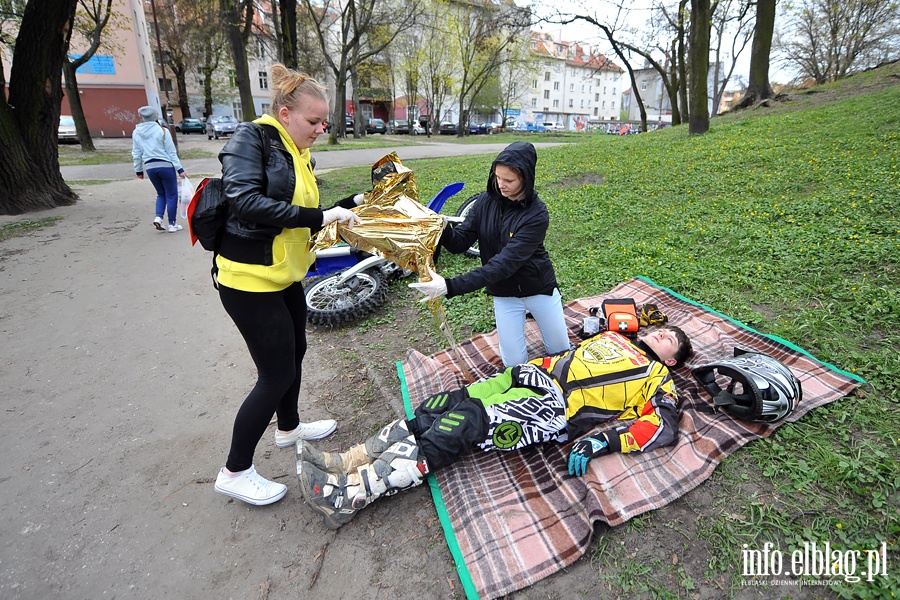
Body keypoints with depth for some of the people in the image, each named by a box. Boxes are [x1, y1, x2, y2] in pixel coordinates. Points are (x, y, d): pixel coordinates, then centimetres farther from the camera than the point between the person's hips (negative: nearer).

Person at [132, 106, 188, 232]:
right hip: (165, 165, -4)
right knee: (171, 195, 6)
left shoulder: (136, 133, 5)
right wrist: (180, 169, -5)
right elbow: (171, 152, -8)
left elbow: (136, 154, 9)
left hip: (149, 167, 4)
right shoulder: (162, 131, -7)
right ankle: (172, 224, 7)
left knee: (161, 193, 21)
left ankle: (158, 217, 1)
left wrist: (138, 170, 20)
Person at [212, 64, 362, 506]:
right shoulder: (252, 139, -13)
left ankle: (289, 428, 46)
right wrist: (319, 216, -28)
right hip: (250, 279, -9)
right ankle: (235, 472, 16)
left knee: (294, 352, 22)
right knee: (277, 373, -3)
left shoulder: (298, 155, 11)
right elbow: (244, 201, -27)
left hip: (284, 275, 9)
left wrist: (348, 204, 3)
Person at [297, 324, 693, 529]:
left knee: (463, 425, -24)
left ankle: (348, 495, -25)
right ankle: (349, 462, -8)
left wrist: (599, 442, -19)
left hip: (555, 410, -6)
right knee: (443, 405, -11)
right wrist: (532, 367, 8)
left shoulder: (657, 381, 12)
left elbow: (662, 427, -4)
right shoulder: (612, 338, 30)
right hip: (533, 381, 7)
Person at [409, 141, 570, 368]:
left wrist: (450, 286, -42)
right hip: (504, 294, 2)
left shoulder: (537, 215, -26)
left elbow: (504, 263, -34)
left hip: (539, 288, -2)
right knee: (514, 363, 4)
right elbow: (460, 242, -13)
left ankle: (533, 315, 42)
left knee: (561, 353, 16)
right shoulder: (486, 201, -12)